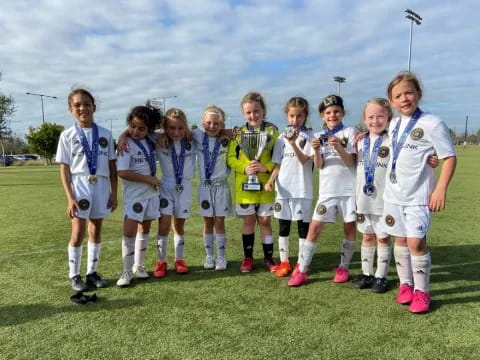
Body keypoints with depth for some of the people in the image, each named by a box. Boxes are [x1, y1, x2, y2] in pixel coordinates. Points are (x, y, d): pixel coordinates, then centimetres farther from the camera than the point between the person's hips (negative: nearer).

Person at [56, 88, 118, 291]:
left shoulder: (105, 134, 5)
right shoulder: (68, 135, -1)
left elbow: (112, 166, 7)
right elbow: (64, 169, -3)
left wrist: (114, 192, 3)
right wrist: (70, 198, -10)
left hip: (101, 186, 2)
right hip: (80, 186, -2)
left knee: (96, 230, 11)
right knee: (78, 233, 0)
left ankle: (92, 272, 23)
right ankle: (74, 275, 15)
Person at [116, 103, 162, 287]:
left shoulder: (150, 140, 1)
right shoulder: (127, 145, -15)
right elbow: (122, 172, -22)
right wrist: (149, 179, -17)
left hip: (151, 192, 6)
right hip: (134, 195, -6)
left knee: (145, 229, 13)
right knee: (129, 232, -7)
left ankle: (138, 266, 26)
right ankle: (127, 271, 6)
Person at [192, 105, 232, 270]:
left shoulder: (227, 140, -5)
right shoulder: (198, 136, -3)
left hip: (221, 186, -1)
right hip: (204, 186, 1)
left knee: (219, 222, 4)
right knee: (208, 222, 10)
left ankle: (221, 257, 15)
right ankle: (209, 256, 21)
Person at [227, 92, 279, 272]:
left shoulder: (272, 130, -2)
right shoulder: (239, 133, 2)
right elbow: (230, 157, 0)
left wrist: (267, 167, -18)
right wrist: (244, 168, -16)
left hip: (266, 185, -1)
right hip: (245, 185, 1)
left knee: (265, 221, 9)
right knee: (249, 221, 11)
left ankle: (268, 257, 23)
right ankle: (248, 258, 23)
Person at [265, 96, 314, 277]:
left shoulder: (309, 136, -2)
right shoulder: (282, 138, 8)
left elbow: (304, 160, -14)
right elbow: (278, 165, 8)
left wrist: (294, 143, -27)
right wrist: (271, 180, -8)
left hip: (302, 189, -3)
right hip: (283, 188, 3)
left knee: (303, 225, 6)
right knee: (283, 226, 9)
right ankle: (284, 262, 21)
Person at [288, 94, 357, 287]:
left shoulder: (349, 132, 1)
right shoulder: (318, 136, 8)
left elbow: (351, 162, -8)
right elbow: (319, 165, -1)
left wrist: (338, 147, -24)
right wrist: (316, 150, -20)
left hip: (348, 189, -1)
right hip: (327, 190, 2)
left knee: (349, 227, 5)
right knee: (314, 228, -2)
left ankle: (343, 267, 22)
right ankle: (301, 271, 4)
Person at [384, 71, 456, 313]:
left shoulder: (432, 124, -10)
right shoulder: (393, 125, 9)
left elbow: (450, 157, -10)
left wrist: (441, 189, -16)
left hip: (418, 196, -6)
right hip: (393, 194, 6)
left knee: (416, 242, -7)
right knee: (400, 240, 12)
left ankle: (421, 291, 10)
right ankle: (405, 284, 26)